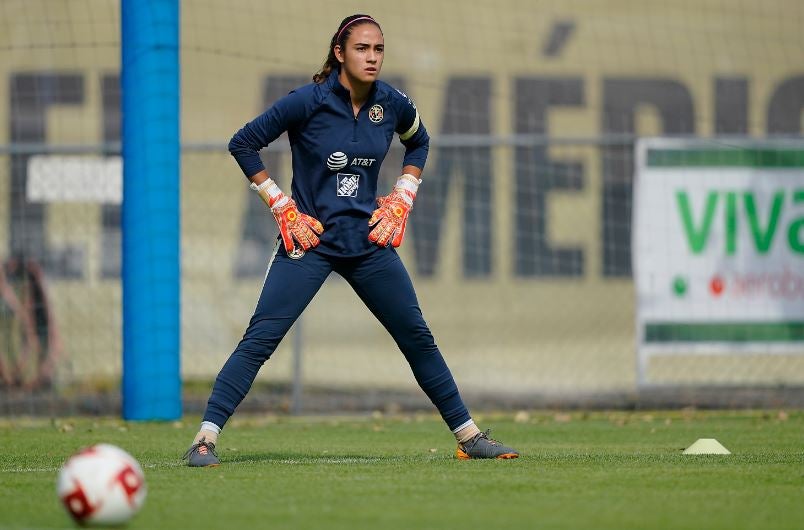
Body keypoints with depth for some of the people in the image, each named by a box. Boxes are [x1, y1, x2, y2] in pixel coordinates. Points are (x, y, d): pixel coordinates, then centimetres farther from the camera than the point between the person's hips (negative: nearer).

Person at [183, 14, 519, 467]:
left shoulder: (392, 103, -1)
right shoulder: (309, 102, -14)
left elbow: (419, 142, 21)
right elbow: (243, 144, -6)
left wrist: (401, 200, 9)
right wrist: (282, 207, -9)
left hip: (369, 241, 4)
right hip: (310, 239, -4)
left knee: (417, 337, 9)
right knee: (261, 338, -14)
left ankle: (468, 436, 20)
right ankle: (205, 439, -15)